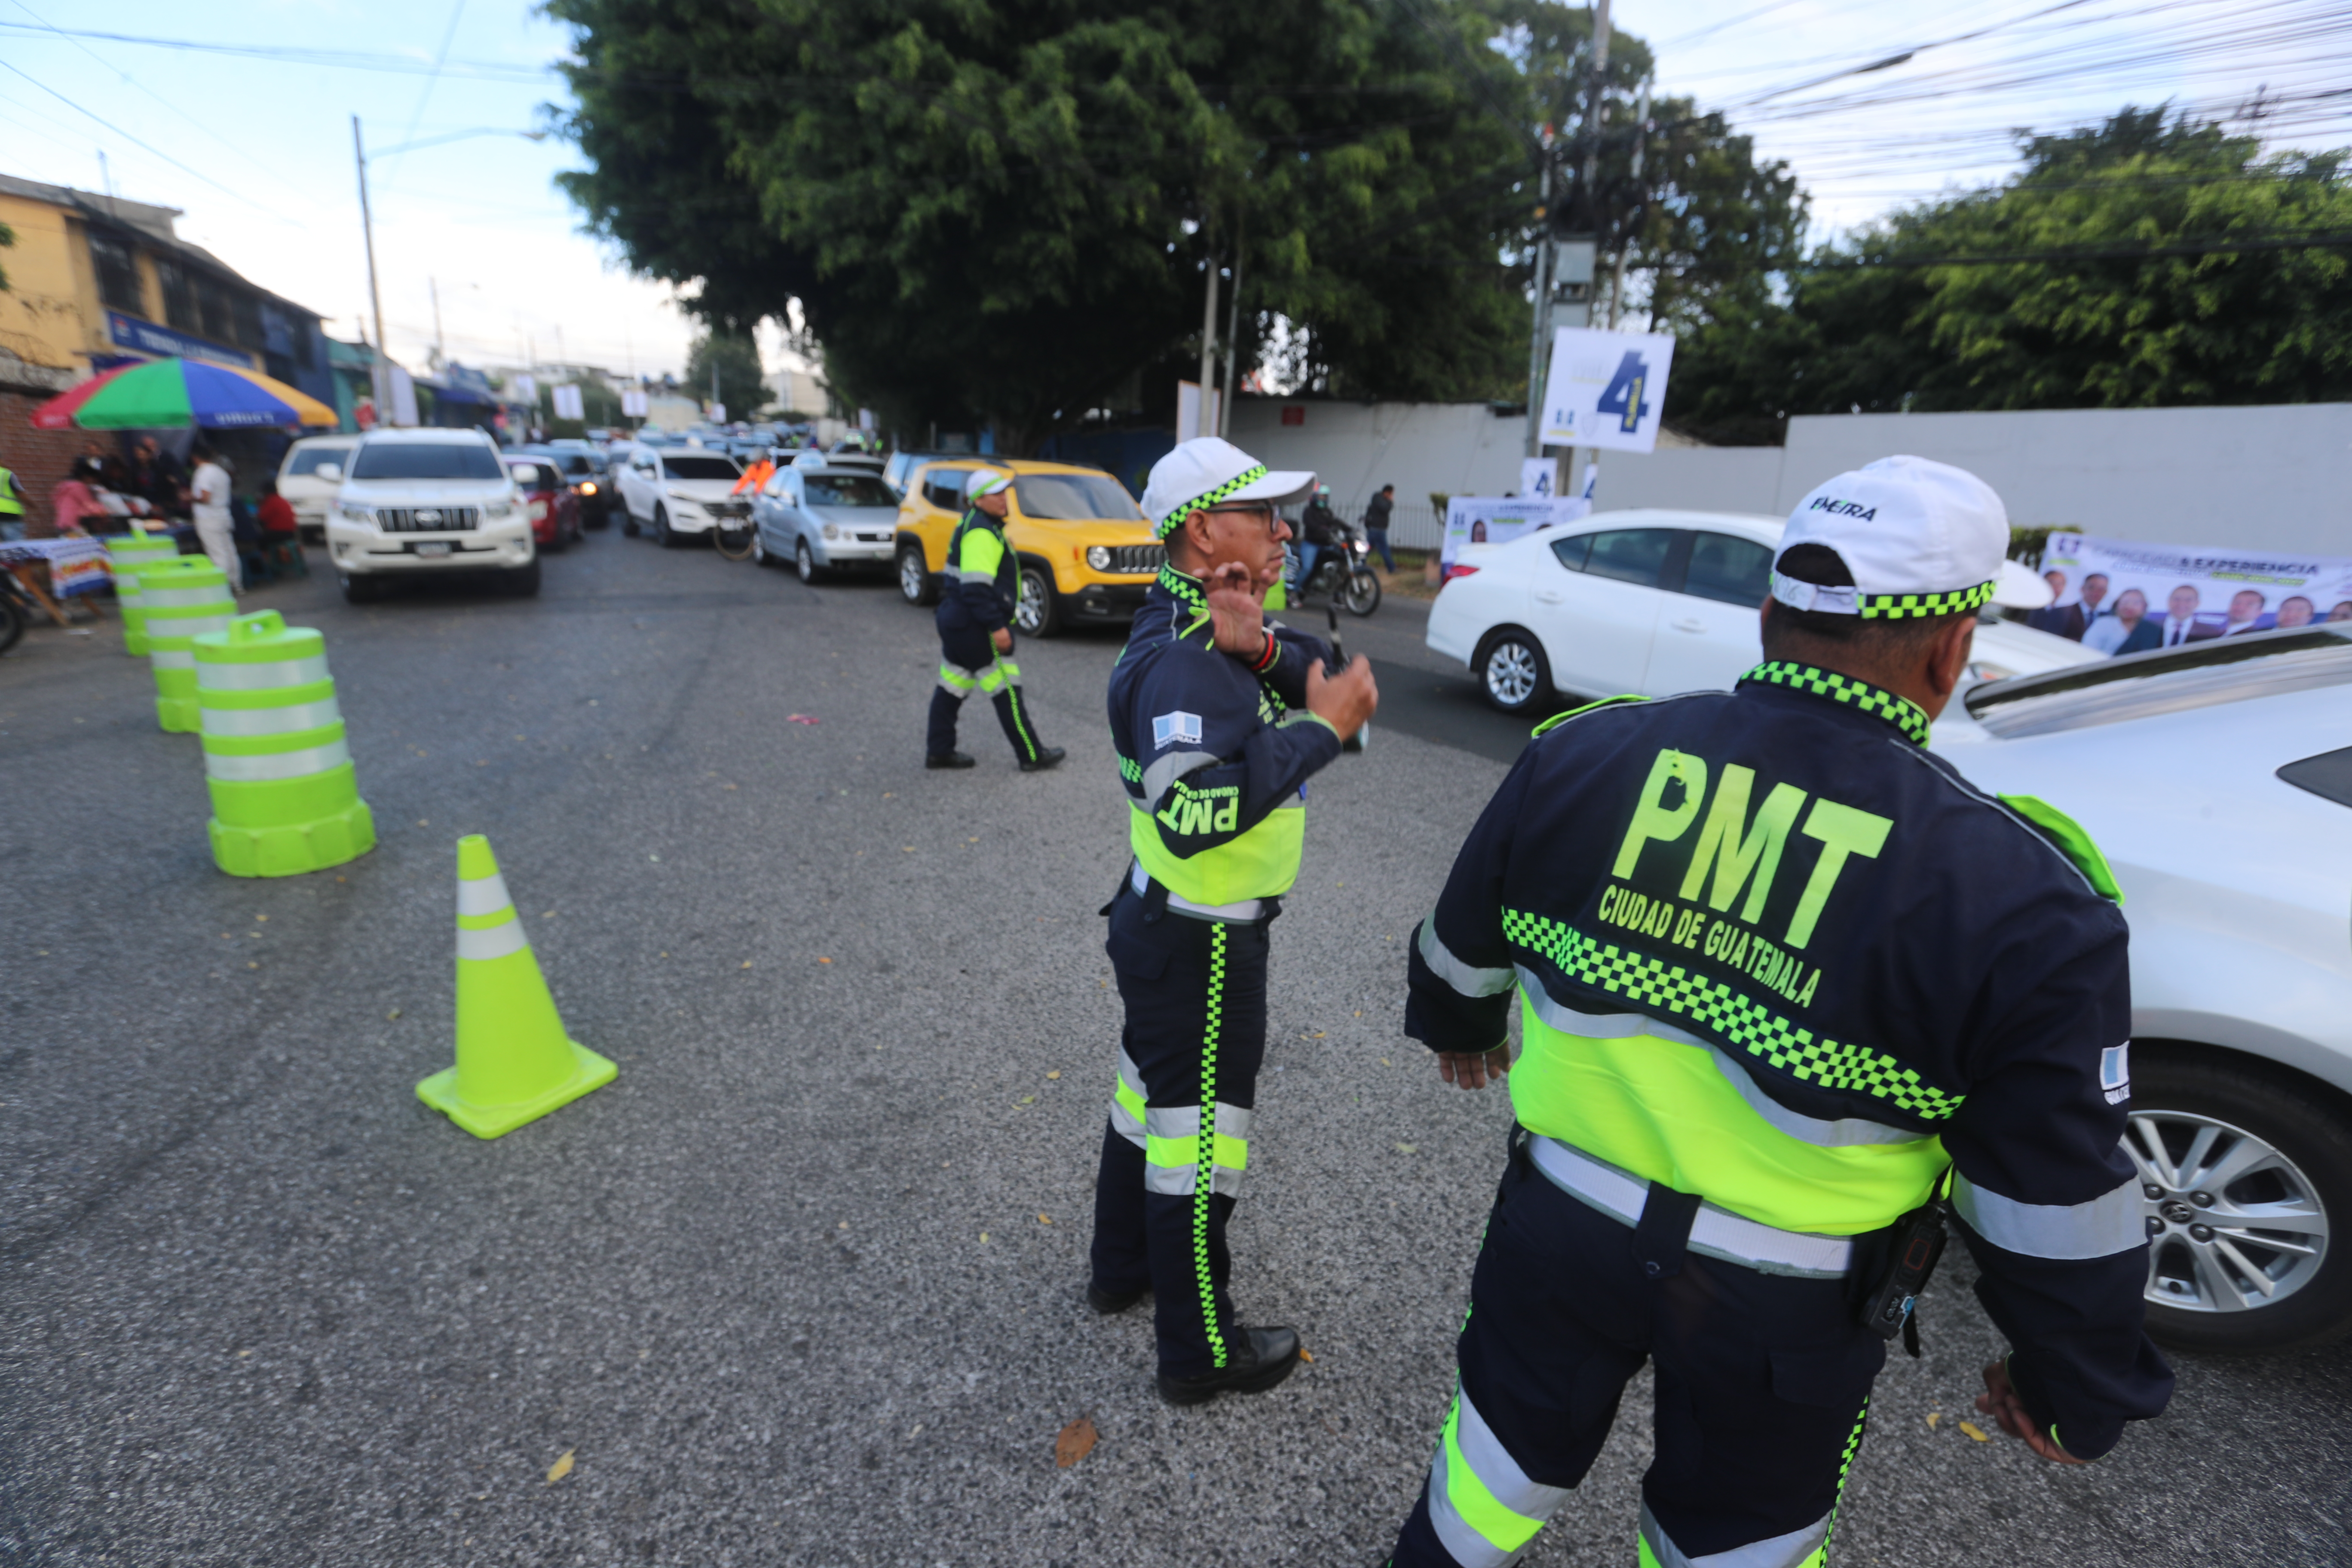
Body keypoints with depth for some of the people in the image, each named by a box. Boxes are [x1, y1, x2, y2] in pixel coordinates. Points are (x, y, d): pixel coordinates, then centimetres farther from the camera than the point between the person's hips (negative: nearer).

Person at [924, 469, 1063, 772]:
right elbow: (976, 587, -25)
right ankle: (1032, 756, 4)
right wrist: (996, 627, -24)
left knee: (952, 688, 13)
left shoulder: (975, 525, 16)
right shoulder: (981, 533, -17)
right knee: (1006, 691, -4)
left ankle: (939, 752, 20)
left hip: (957, 622, 10)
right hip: (973, 626, -10)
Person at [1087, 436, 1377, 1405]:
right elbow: (1194, 810, -37)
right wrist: (1318, 728, -30)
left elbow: (1332, 680, -2)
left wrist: (1264, 650, -22)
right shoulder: (1185, 661, -26)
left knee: (1151, 1093, 24)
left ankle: (1122, 1268, 47)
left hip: (1161, 924, 10)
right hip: (1199, 944, -10)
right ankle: (1200, 1351, 28)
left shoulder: (1213, 624, 5)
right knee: (1198, 1131, 6)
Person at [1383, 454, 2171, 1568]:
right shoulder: (2018, 899, -21)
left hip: (1560, 1220, 2)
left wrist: (1456, 1021, 24)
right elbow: (2056, 1200, -10)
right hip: (1788, 1306, -1)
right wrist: (2078, 1388, 9)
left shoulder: (1583, 751, -14)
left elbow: (1461, 940, 2)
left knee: (1509, 1446, 28)